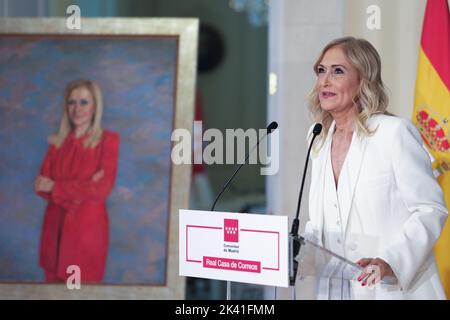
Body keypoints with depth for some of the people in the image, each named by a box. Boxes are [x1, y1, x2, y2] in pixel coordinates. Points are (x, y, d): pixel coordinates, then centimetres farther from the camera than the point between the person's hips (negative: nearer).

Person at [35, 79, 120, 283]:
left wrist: (56, 187, -8)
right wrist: (78, 189, -14)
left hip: (88, 228, -4)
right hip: (56, 227, 4)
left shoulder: (107, 141, -2)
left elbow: (102, 188, -12)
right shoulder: (57, 142, 11)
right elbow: (42, 185, 3)